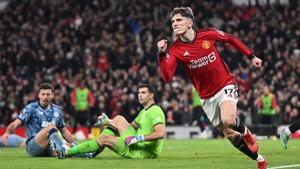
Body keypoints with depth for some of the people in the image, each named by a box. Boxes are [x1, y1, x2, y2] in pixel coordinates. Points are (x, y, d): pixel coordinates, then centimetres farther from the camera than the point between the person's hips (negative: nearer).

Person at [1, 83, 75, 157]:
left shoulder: (56, 110, 15)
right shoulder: (31, 108, 0)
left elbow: (64, 131, 24)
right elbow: (15, 124, -11)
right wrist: (7, 133, -31)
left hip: (50, 149, 6)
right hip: (33, 146, -6)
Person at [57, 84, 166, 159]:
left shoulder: (155, 111, -17)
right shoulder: (144, 111, 17)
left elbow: (160, 133, -30)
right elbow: (132, 126, 28)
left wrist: (139, 138, -32)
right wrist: (109, 122, 18)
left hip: (144, 152, -10)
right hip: (138, 145, 10)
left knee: (105, 138, -7)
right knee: (118, 119, 13)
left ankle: (67, 152, 2)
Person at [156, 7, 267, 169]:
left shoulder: (209, 34, -13)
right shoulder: (175, 50, -13)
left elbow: (231, 39, 6)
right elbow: (167, 77, -26)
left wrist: (251, 56, 6)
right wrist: (162, 54, -37)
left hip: (226, 86, -2)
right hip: (207, 97, 2)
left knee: (228, 120, -30)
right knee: (229, 134, 6)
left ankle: (246, 133, 5)